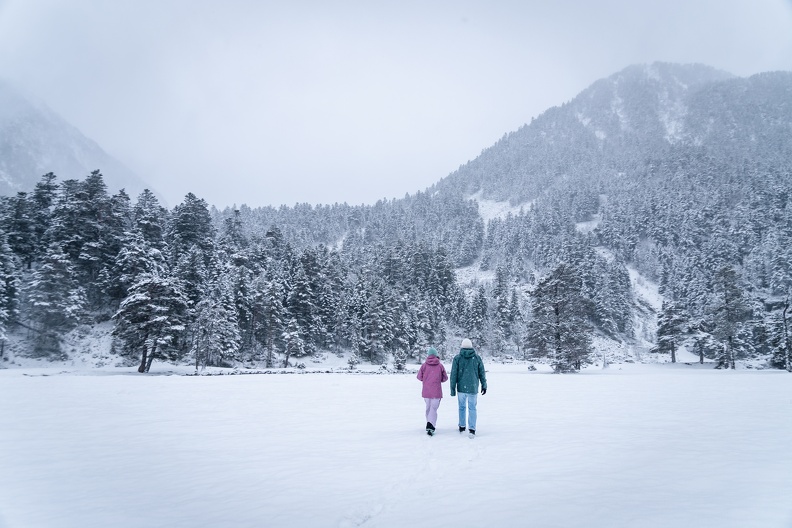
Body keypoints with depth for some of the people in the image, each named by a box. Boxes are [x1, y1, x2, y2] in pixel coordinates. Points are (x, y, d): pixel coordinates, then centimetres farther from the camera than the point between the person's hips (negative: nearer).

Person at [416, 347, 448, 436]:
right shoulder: (440, 365, -2)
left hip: (426, 391, 2)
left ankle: (429, 425, 27)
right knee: (433, 408, -3)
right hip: (436, 391, -2)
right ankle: (430, 426, -20)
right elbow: (445, 378, 2)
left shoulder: (424, 365, -1)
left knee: (428, 408, 18)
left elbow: (419, 377, 0)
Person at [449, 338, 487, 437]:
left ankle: (462, 427, 24)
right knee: (472, 408, 6)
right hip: (473, 388, 0)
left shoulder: (457, 358, -5)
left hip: (461, 388, 0)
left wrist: (452, 388, -1)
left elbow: (454, 374, -6)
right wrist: (484, 386, 16)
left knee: (462, 407, 16)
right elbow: (482, 373, 5)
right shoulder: (477, 358, -1)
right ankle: (472, 429, -5)